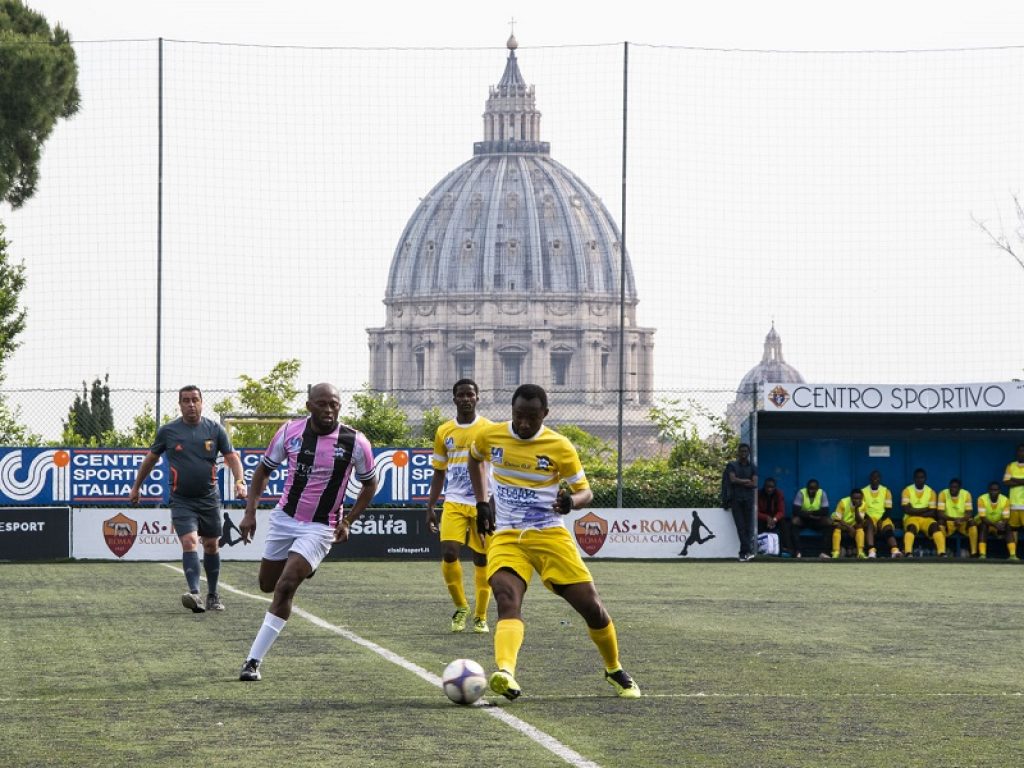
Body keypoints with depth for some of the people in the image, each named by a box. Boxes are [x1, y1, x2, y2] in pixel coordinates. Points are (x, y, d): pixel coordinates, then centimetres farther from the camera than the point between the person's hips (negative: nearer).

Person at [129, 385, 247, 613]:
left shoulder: (214, 429, 1)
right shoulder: (168, 431, 0)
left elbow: (231, 457, 2)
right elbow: (151, 458, 13)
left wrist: (239, 481, -16)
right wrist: (136, 486, 20)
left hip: (209, 498, 2)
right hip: (181, 500, -2)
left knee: (211, 545, 10)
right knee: (189, 542, -19)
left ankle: (213, 596, 24)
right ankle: (195, 595, -32)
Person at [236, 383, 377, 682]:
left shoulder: (355, 442, -12)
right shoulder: (290, 432, -7)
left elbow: (369, 484, 4)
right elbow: (264, 469, 7)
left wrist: (348, 521, -6)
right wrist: (250, 512, -2)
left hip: (320, 527, -4)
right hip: (284, 517, 4)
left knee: (285, 586, -18)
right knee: (268, 585, 15)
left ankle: (254, 660, -14)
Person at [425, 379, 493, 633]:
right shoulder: (444, 432, 8)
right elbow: (439, 473, 15)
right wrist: (430, 507, 10)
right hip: (454, 503, 1)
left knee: (482, 559, 2)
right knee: (448, 553, -14)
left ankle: (480, 616, 13)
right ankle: (461, 607, 6)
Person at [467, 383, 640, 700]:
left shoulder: (559, 447, -6)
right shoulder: (490, 436, 1)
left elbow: (585, 492, 2)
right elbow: (474, 459, 25)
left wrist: (571, 501, -23)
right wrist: (481, 504, 16)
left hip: (550, 535, 0)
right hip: (505, 537, 0)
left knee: (592, 608, -1)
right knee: (507, 601, -27)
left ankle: (615, 671, 26)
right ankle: (505, 674, -49)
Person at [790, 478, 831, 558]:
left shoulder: (822, 493, -10)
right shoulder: (801, 493, -14)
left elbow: (825, 512, -14)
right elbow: (796, 511, -21)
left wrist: (811, 512, -23)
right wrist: (809, 515, -26)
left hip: (817, 520, 1)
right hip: (803, 519, -1)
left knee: (829, 521, -27)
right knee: (795, 521, -34)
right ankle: (797, 551, -37)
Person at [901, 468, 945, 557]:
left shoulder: (931, 492, 10)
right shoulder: (907, 490, 5)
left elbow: (932, 513, 2)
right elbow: (907, 510, -7)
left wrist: (916, 512, -10)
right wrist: (924, 510, -6)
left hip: (926, 519, 2)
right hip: (911, 519, -2)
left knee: (935, 526, -32)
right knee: (911, 527, -37)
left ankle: (942, 553, -45)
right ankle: (908, 553, -54)